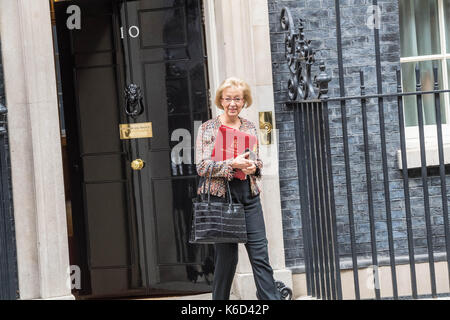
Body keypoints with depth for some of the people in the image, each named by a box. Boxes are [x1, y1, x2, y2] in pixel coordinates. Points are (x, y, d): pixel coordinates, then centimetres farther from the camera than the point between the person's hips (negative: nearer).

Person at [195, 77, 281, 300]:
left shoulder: (250, 127, 13)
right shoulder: (208, 128, 1)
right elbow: (202, 166, -7)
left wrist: (253, 166, -4)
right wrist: (233, 164, -19)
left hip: (249, 197, 3)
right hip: (221, 196, -3)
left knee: (260, 255, -3)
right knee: (226, 257, 1)